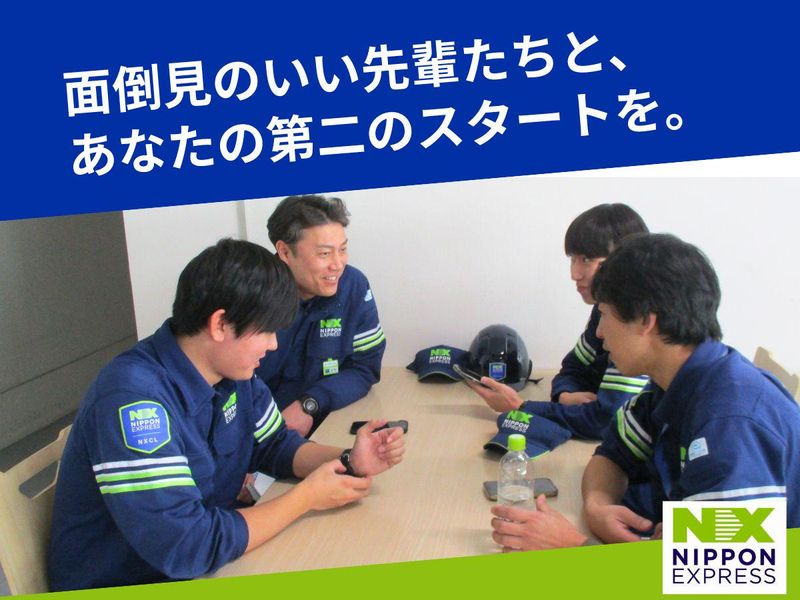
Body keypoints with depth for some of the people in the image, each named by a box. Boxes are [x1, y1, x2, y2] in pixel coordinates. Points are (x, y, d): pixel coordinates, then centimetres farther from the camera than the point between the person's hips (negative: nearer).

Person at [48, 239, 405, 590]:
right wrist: (307, 496, -21)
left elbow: (274, 445, 8)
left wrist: (348, 462, -11)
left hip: (203, 564, 7)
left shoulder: (232, 369, -6)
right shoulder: (134, 399, -29)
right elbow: (184, 548, -31)